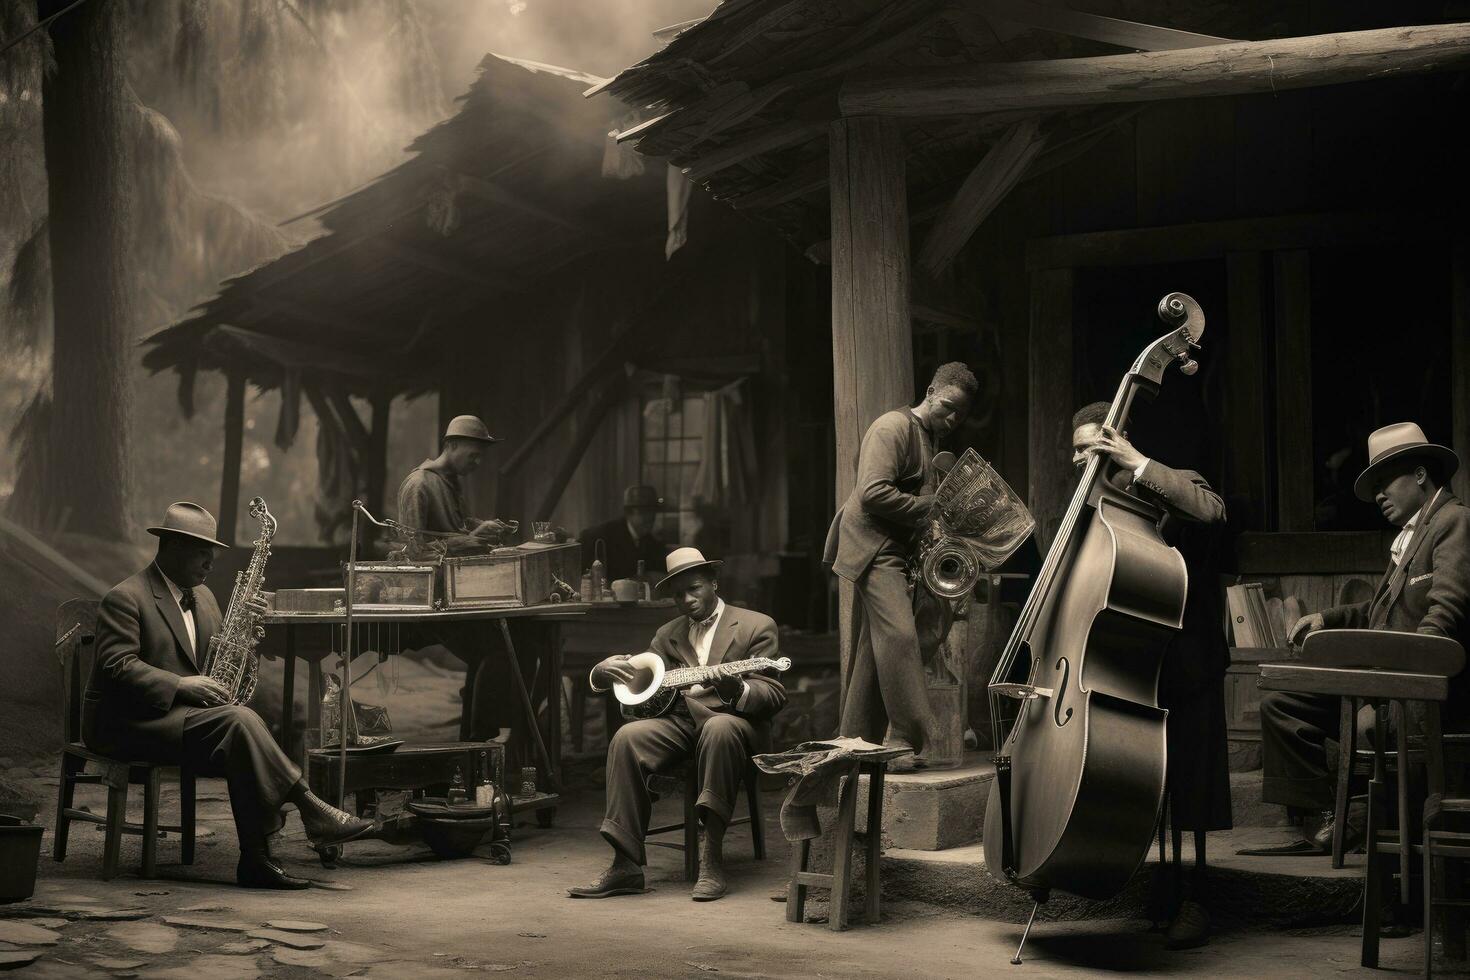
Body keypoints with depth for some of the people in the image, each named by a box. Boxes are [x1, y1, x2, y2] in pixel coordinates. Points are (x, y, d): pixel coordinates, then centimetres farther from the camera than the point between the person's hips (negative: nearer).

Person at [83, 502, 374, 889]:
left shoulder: (203, 597, 18)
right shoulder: (125, 598, -8)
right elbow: (118, 666, -18)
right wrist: (181, 686, -26)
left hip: (181, 713, 8)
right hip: (128, 723, -8)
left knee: (241, 751, -24)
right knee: (239, 721, -30)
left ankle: (255, 860, -26)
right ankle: (312, 811, -30)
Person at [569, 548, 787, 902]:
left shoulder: (756, 626, 7)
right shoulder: (667, 635, 23)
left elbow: (774, 695, -2)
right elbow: (638, 678, 18)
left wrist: (737, 691, -24)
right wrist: (604, 671, -6)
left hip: (730, 718, -4)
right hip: (679, 722, 4)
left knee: (720, 729, -40)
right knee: (627, 737, -26)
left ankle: (711, 860, -37)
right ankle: (626, 865, -27)